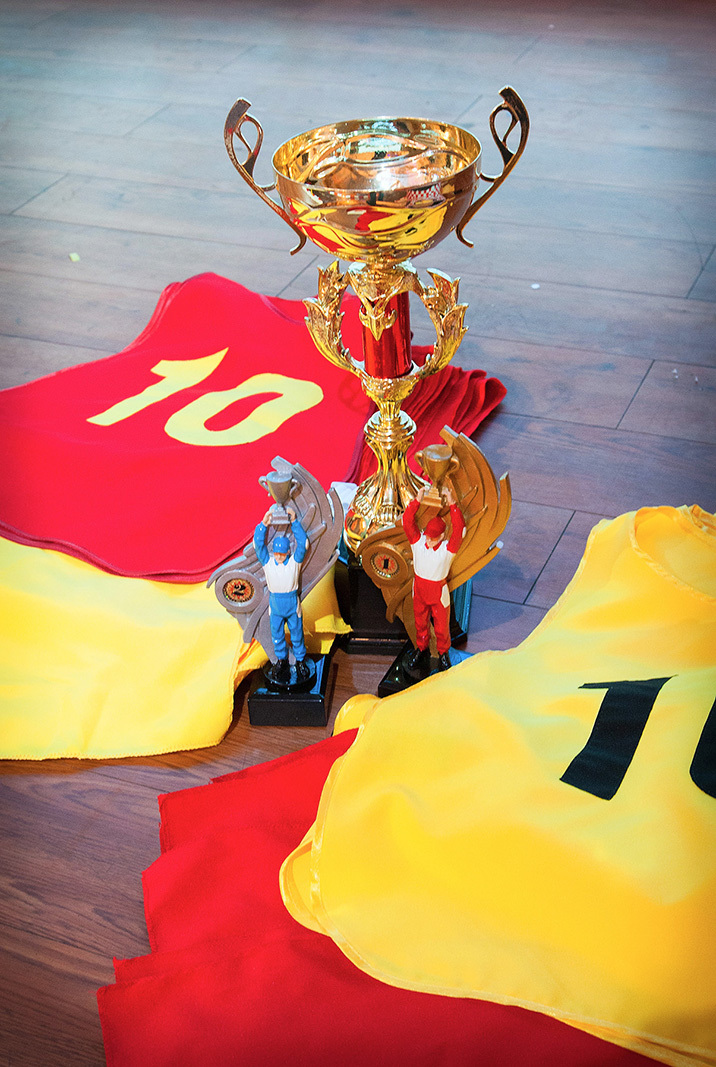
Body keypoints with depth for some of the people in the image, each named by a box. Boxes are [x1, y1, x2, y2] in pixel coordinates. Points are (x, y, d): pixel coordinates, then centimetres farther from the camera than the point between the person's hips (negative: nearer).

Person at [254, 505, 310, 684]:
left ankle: (300, 661, 26)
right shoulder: (268, 561, -6)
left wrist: (294, 522, -25)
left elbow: (303, 542, -19)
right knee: (277, 634, 13)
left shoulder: (295, 561, -9)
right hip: (275, 603, 1)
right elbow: (258, 543, -16)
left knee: (297, 634, 9)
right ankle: (281, 659, 33)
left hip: (292, 603, -1)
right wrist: (264, 524, -27)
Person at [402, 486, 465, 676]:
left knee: (441, 626, 15)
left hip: (439, 593, -2)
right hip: (419, 590, 2)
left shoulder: (448, 548, -24)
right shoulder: (417, 540, -16)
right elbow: (407, 522, -27)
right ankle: (422, 649, 47)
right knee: (420, 623, 23)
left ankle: (443, 654, 40)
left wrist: (453, 505, -46)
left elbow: (459, 530, -38)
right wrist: (417, 501, -39)